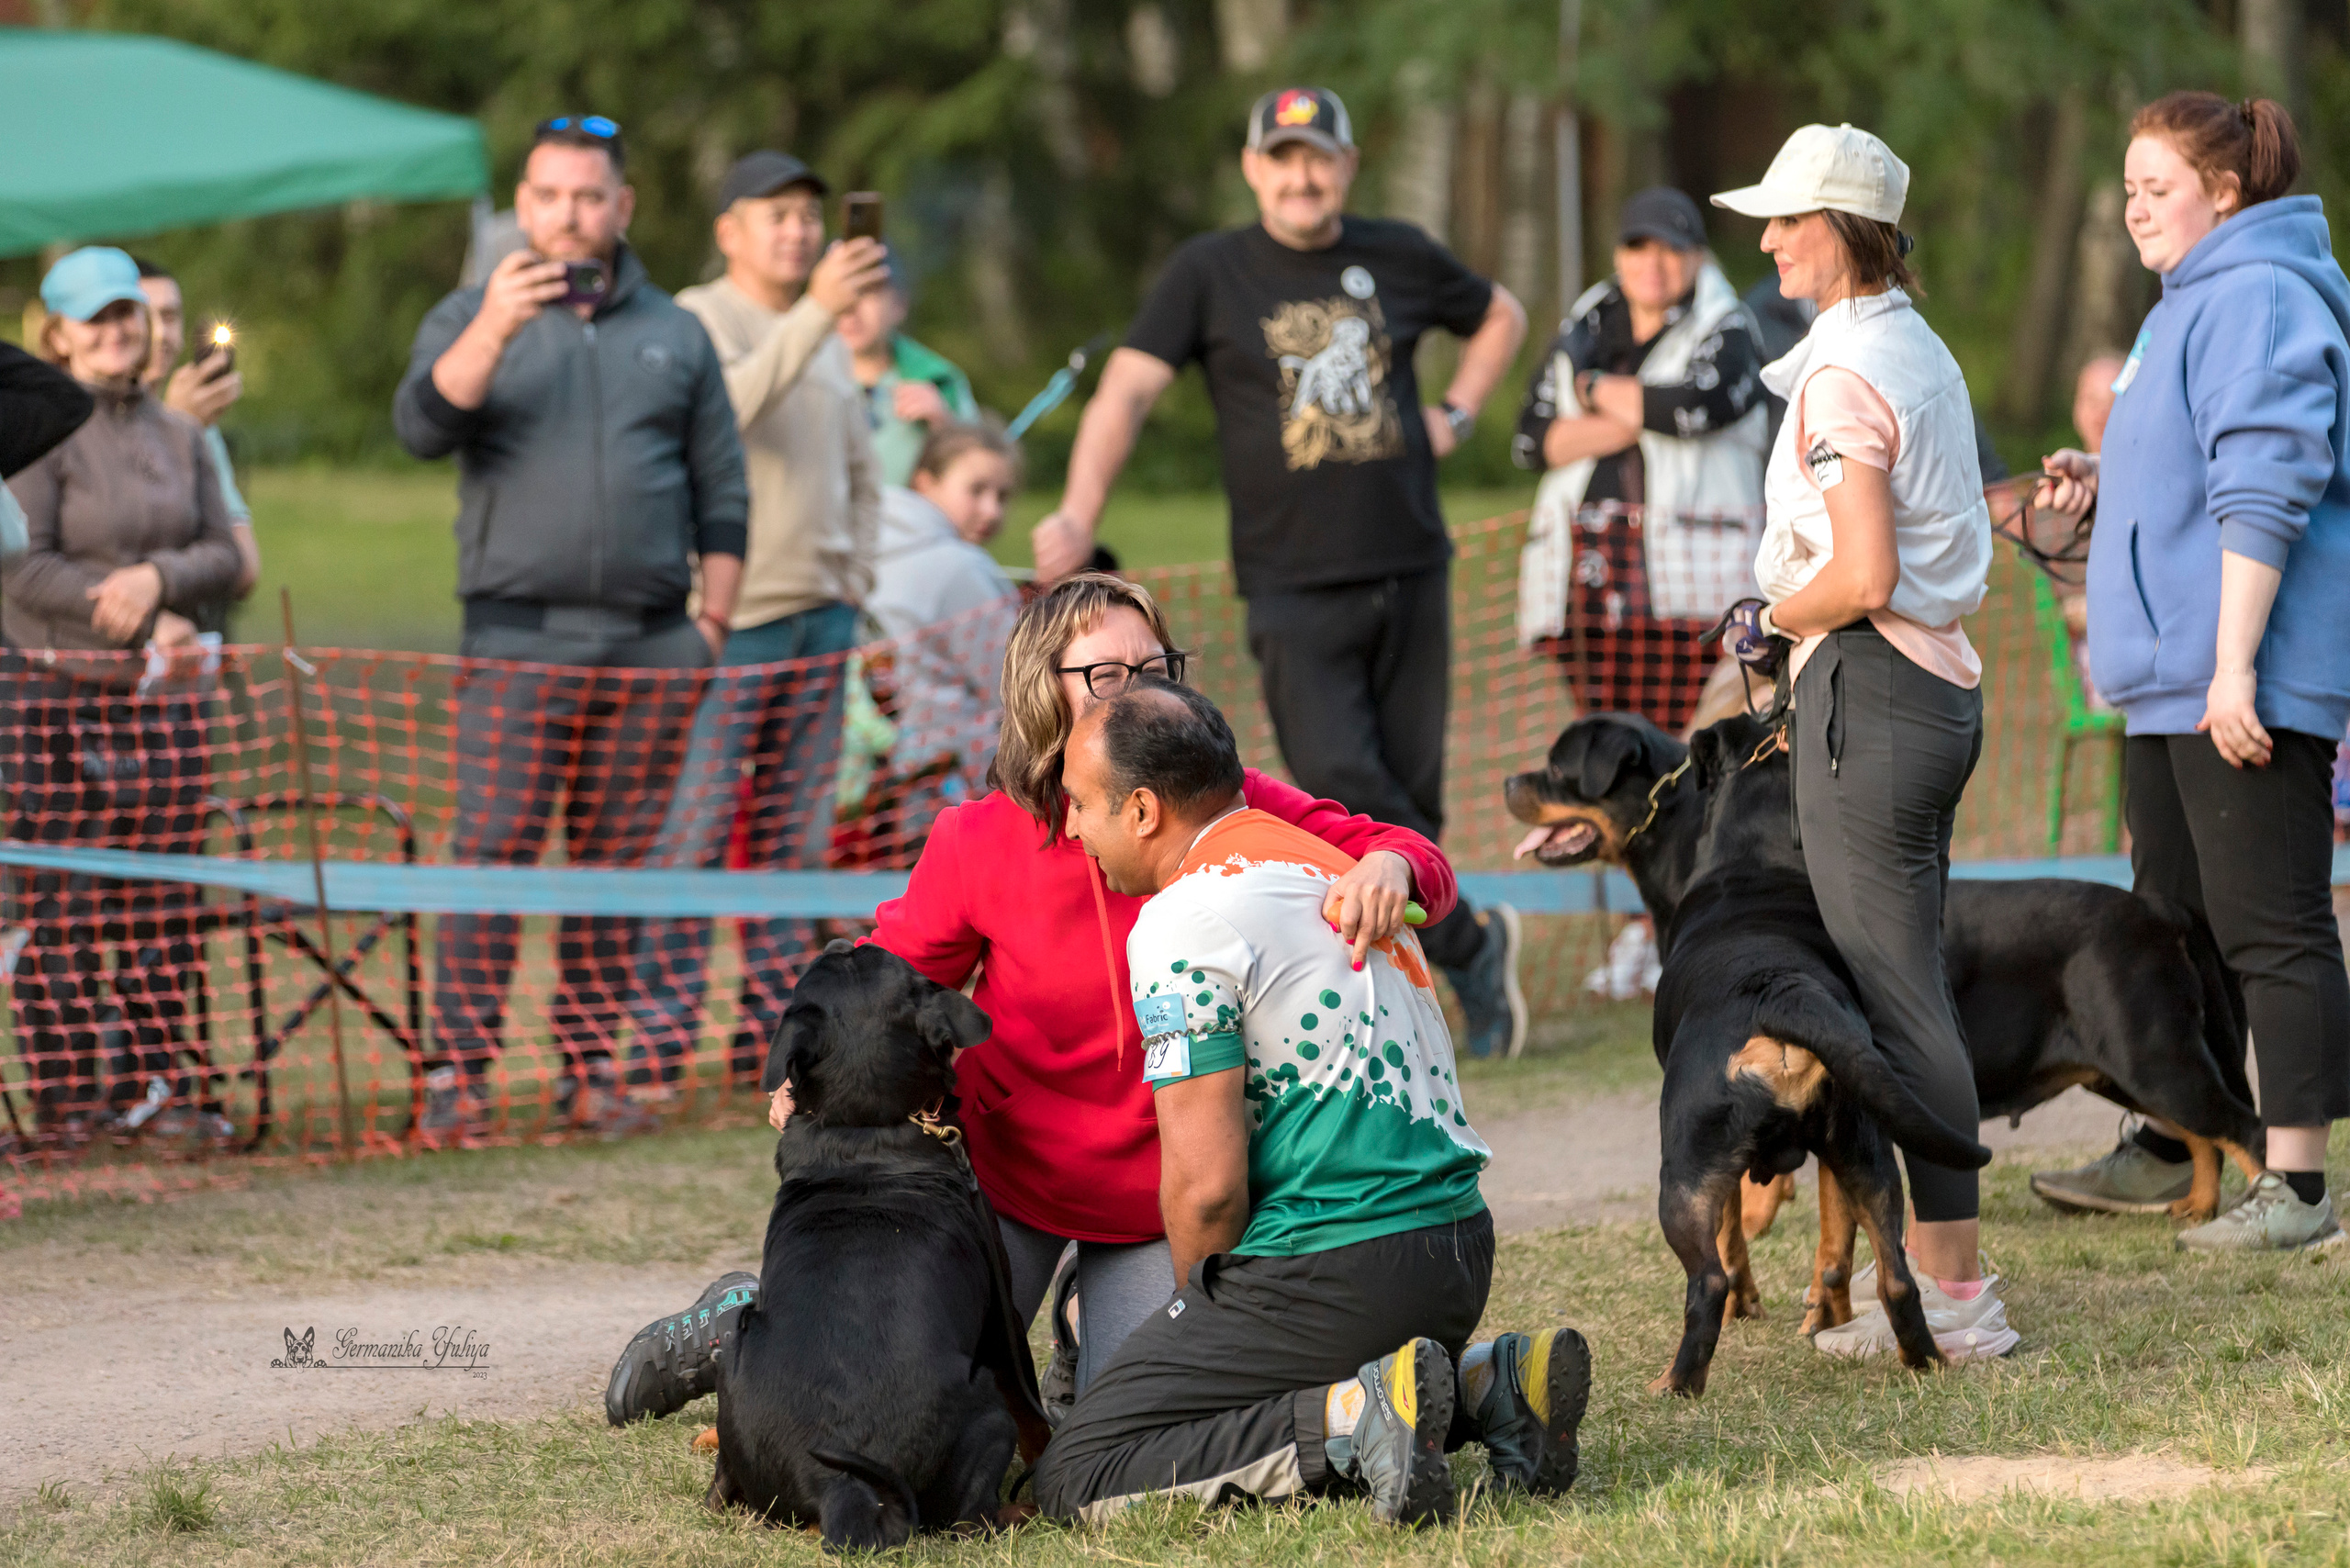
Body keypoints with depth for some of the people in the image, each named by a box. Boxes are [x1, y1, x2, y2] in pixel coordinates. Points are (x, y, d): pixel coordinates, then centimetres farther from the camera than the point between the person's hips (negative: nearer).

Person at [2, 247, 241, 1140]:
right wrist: (146, 623, -13)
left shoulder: (179, 437, 15)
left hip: (160, 698, 5)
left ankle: (156, 1084, 7)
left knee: (164, 905, 3)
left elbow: (223, 554, 9)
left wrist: (157, 578, -12)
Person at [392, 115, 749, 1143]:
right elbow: (421, 426, -10)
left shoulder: (674, 335, 16)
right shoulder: (471, 319, 9)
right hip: (519, 640, -3)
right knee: (491, 852, -10)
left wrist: (714, 617, 7)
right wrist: (492, 332, -24)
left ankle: (591, 1066, 9)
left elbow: (722, 491, 17)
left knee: (617, 861, 3)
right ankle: (458, 1071, -11)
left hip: (651, 650, 3)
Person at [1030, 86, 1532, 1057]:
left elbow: (1500, 316, 29)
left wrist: (1457, 415, 13)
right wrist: (1080, 512, -24)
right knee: (1343, 788, -16)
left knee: (1412, 795, 3)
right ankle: (1472, 947, -1)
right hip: (1293, 586, -3)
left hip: (1411, 574, 3)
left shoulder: (1397, 258, 10)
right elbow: (1128, 388, -9)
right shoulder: (1211, 274, 0)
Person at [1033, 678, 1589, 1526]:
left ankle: (1350, 1419, -18)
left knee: (1076, 1480, -3)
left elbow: (1207, 1185, -14)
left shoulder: (1182, 923, -12)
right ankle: (1484, 1385, 8)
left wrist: (1205, 1316, 3)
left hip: (1335, 1266, -9)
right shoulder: (1328, 863, 15)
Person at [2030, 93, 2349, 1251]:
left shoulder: (2257, 300, -15)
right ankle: (2170, 1151, 29)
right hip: (2172, 677, 11)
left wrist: (2234, 666, -25)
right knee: (2174, 919, 18)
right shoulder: (2193, 301, 19)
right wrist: (2105, 482, 15)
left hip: (2250, 686, -11)